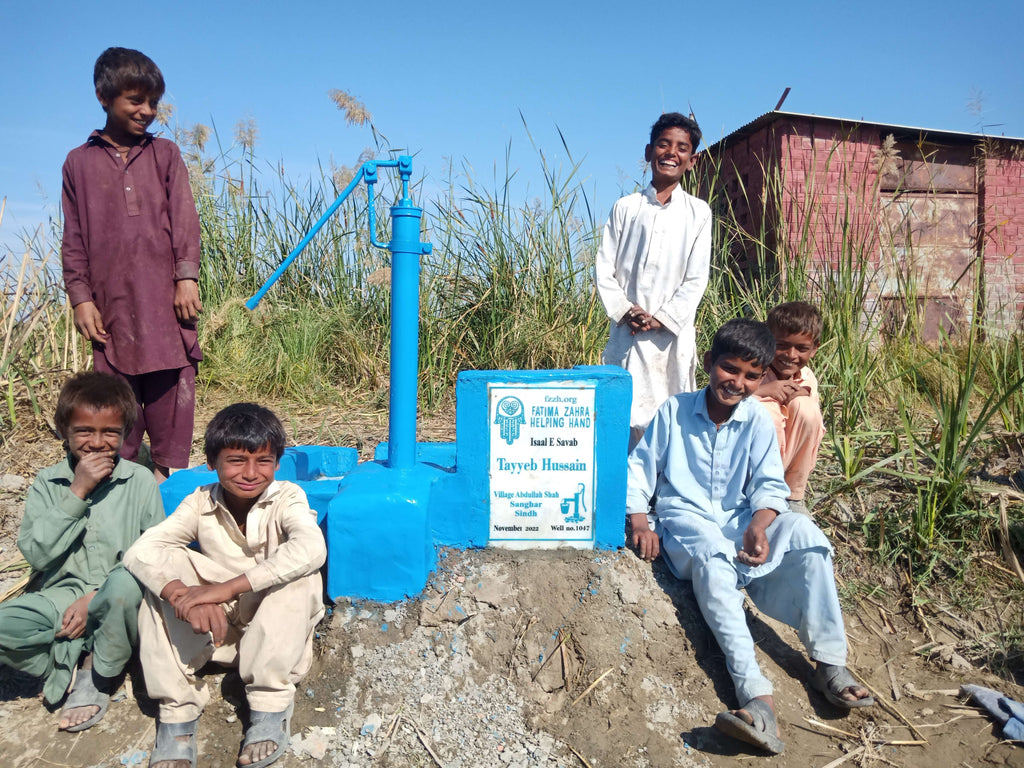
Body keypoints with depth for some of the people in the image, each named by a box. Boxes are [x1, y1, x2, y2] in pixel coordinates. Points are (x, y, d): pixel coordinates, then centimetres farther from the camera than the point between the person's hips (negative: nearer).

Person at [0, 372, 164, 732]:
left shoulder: (140, 481, -3)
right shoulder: (47, 482, 2)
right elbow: (36, 552, -10)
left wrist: (95, 598, -15)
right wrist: (77, 493, -17)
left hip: (114, 603, -1)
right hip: (61, 595, 1)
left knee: (125, 582, -37)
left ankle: (99, 675, -9)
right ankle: (81, 652, -3)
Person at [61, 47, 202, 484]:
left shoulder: (165, 154, 12)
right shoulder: (79, 162, 11)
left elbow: (184, 220, 5)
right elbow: (74, 239, 10)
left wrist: (187, 277, -6)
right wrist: (80, 298, 2)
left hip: (166, 297, 0)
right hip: (113, 303, 0)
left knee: (173, 386, -1)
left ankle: (168, 470, 11)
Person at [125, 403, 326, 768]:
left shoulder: (287, 498, -15)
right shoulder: (201, 503, -7)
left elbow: (312, 548, -37)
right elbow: (141, 550, -21)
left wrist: (228, 587, -42)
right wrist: (185, 595, -40)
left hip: (277, 630, -2)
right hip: (218, 629, 3)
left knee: (300, 573, -31)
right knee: (167, 566, -19)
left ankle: (271, 704, -23)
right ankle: (177, 709, -18)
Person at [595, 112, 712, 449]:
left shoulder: (698, 213, 7)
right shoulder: (625, 208, 9)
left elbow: (696, 279, 2)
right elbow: (604, 269, 4)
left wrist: (662, 318, -9)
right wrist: (625, 311, -8)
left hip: (673, 335, 0)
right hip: (627, 333, 1)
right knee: (622, 416, 1)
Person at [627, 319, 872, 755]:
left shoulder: (758, 420, 5)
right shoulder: (675, 410, 0)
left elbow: (769, 485, 0)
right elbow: (640, 470, 4)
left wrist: (759, 526, -21)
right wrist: (640, 524, -9)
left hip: (739, 519, 3)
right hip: (684, 519, -2)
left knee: (803, 532, -25)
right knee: (713, 553, -37)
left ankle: (830, 663, -19)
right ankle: (755, 693, -46)